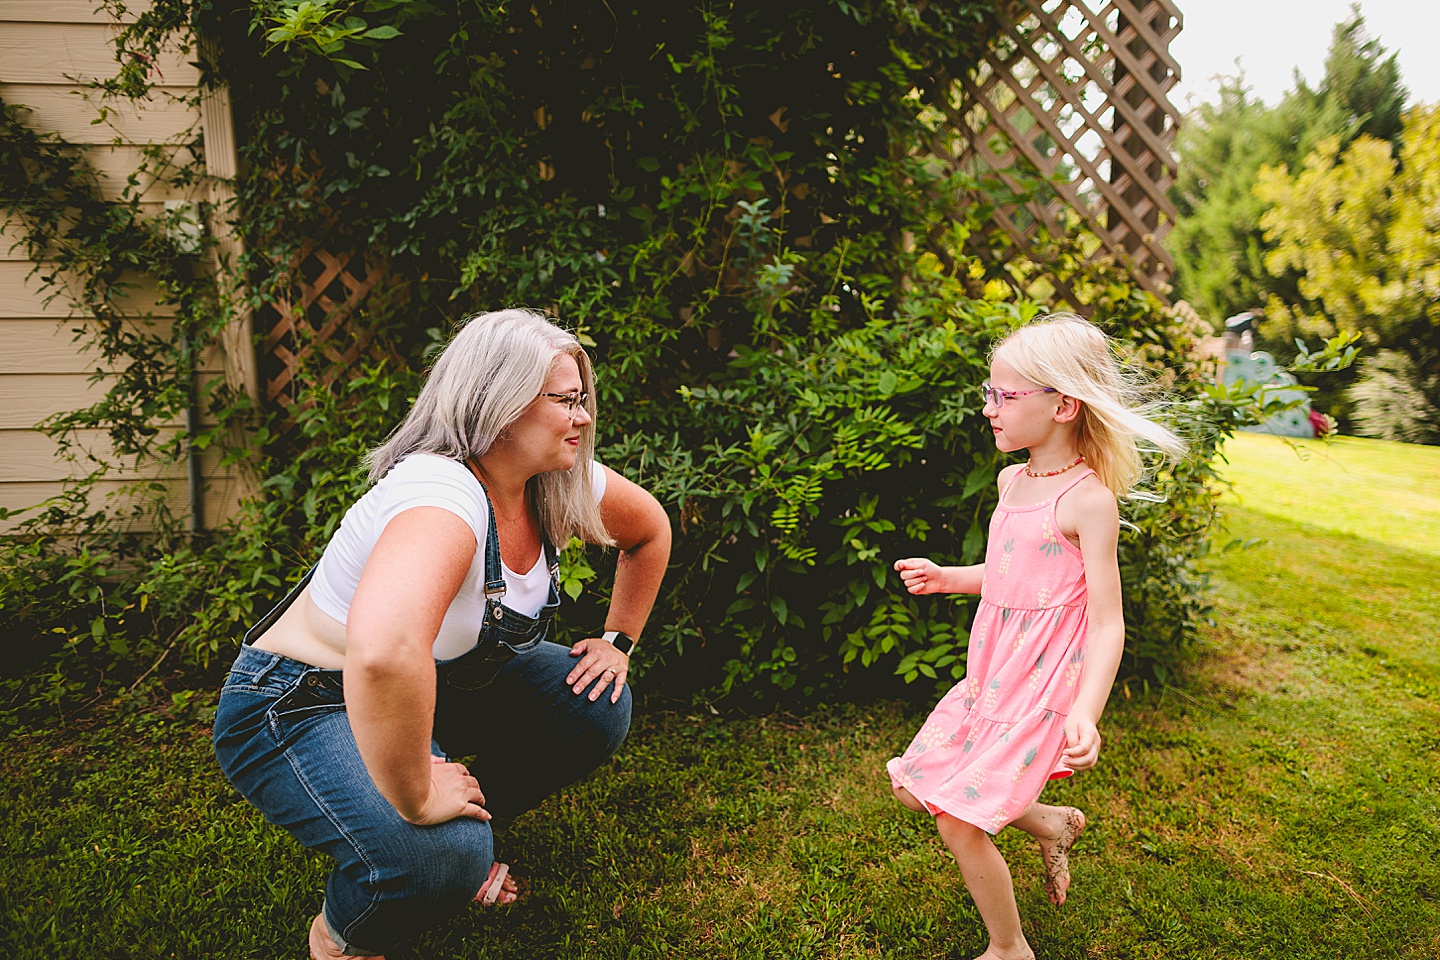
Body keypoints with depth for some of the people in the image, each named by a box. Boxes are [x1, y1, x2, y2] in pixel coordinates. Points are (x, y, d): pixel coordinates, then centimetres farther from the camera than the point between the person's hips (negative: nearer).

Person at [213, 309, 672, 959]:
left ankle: (467, 825, 17)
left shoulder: (562, 481, -10)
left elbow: (650, 530, 10)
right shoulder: (441, 495, -37)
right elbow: (382, 652, -54)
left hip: (438, 681, 8)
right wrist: (416, 799, -41)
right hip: (299, 707, -7)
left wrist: (618, 642, 5)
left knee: (598, 710, -7)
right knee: (438, 858, -30)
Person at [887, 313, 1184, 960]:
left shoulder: (1088, 500, -19)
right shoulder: (1012, 479, 6)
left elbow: (1107, 622, -20)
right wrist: (944, 578, 13)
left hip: (1042, 686, -8)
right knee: (913, 786, 13)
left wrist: (1085, 711, -33)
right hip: (990, 676, 8)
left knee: (958, 819, -7)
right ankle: (1052, 823, 32)